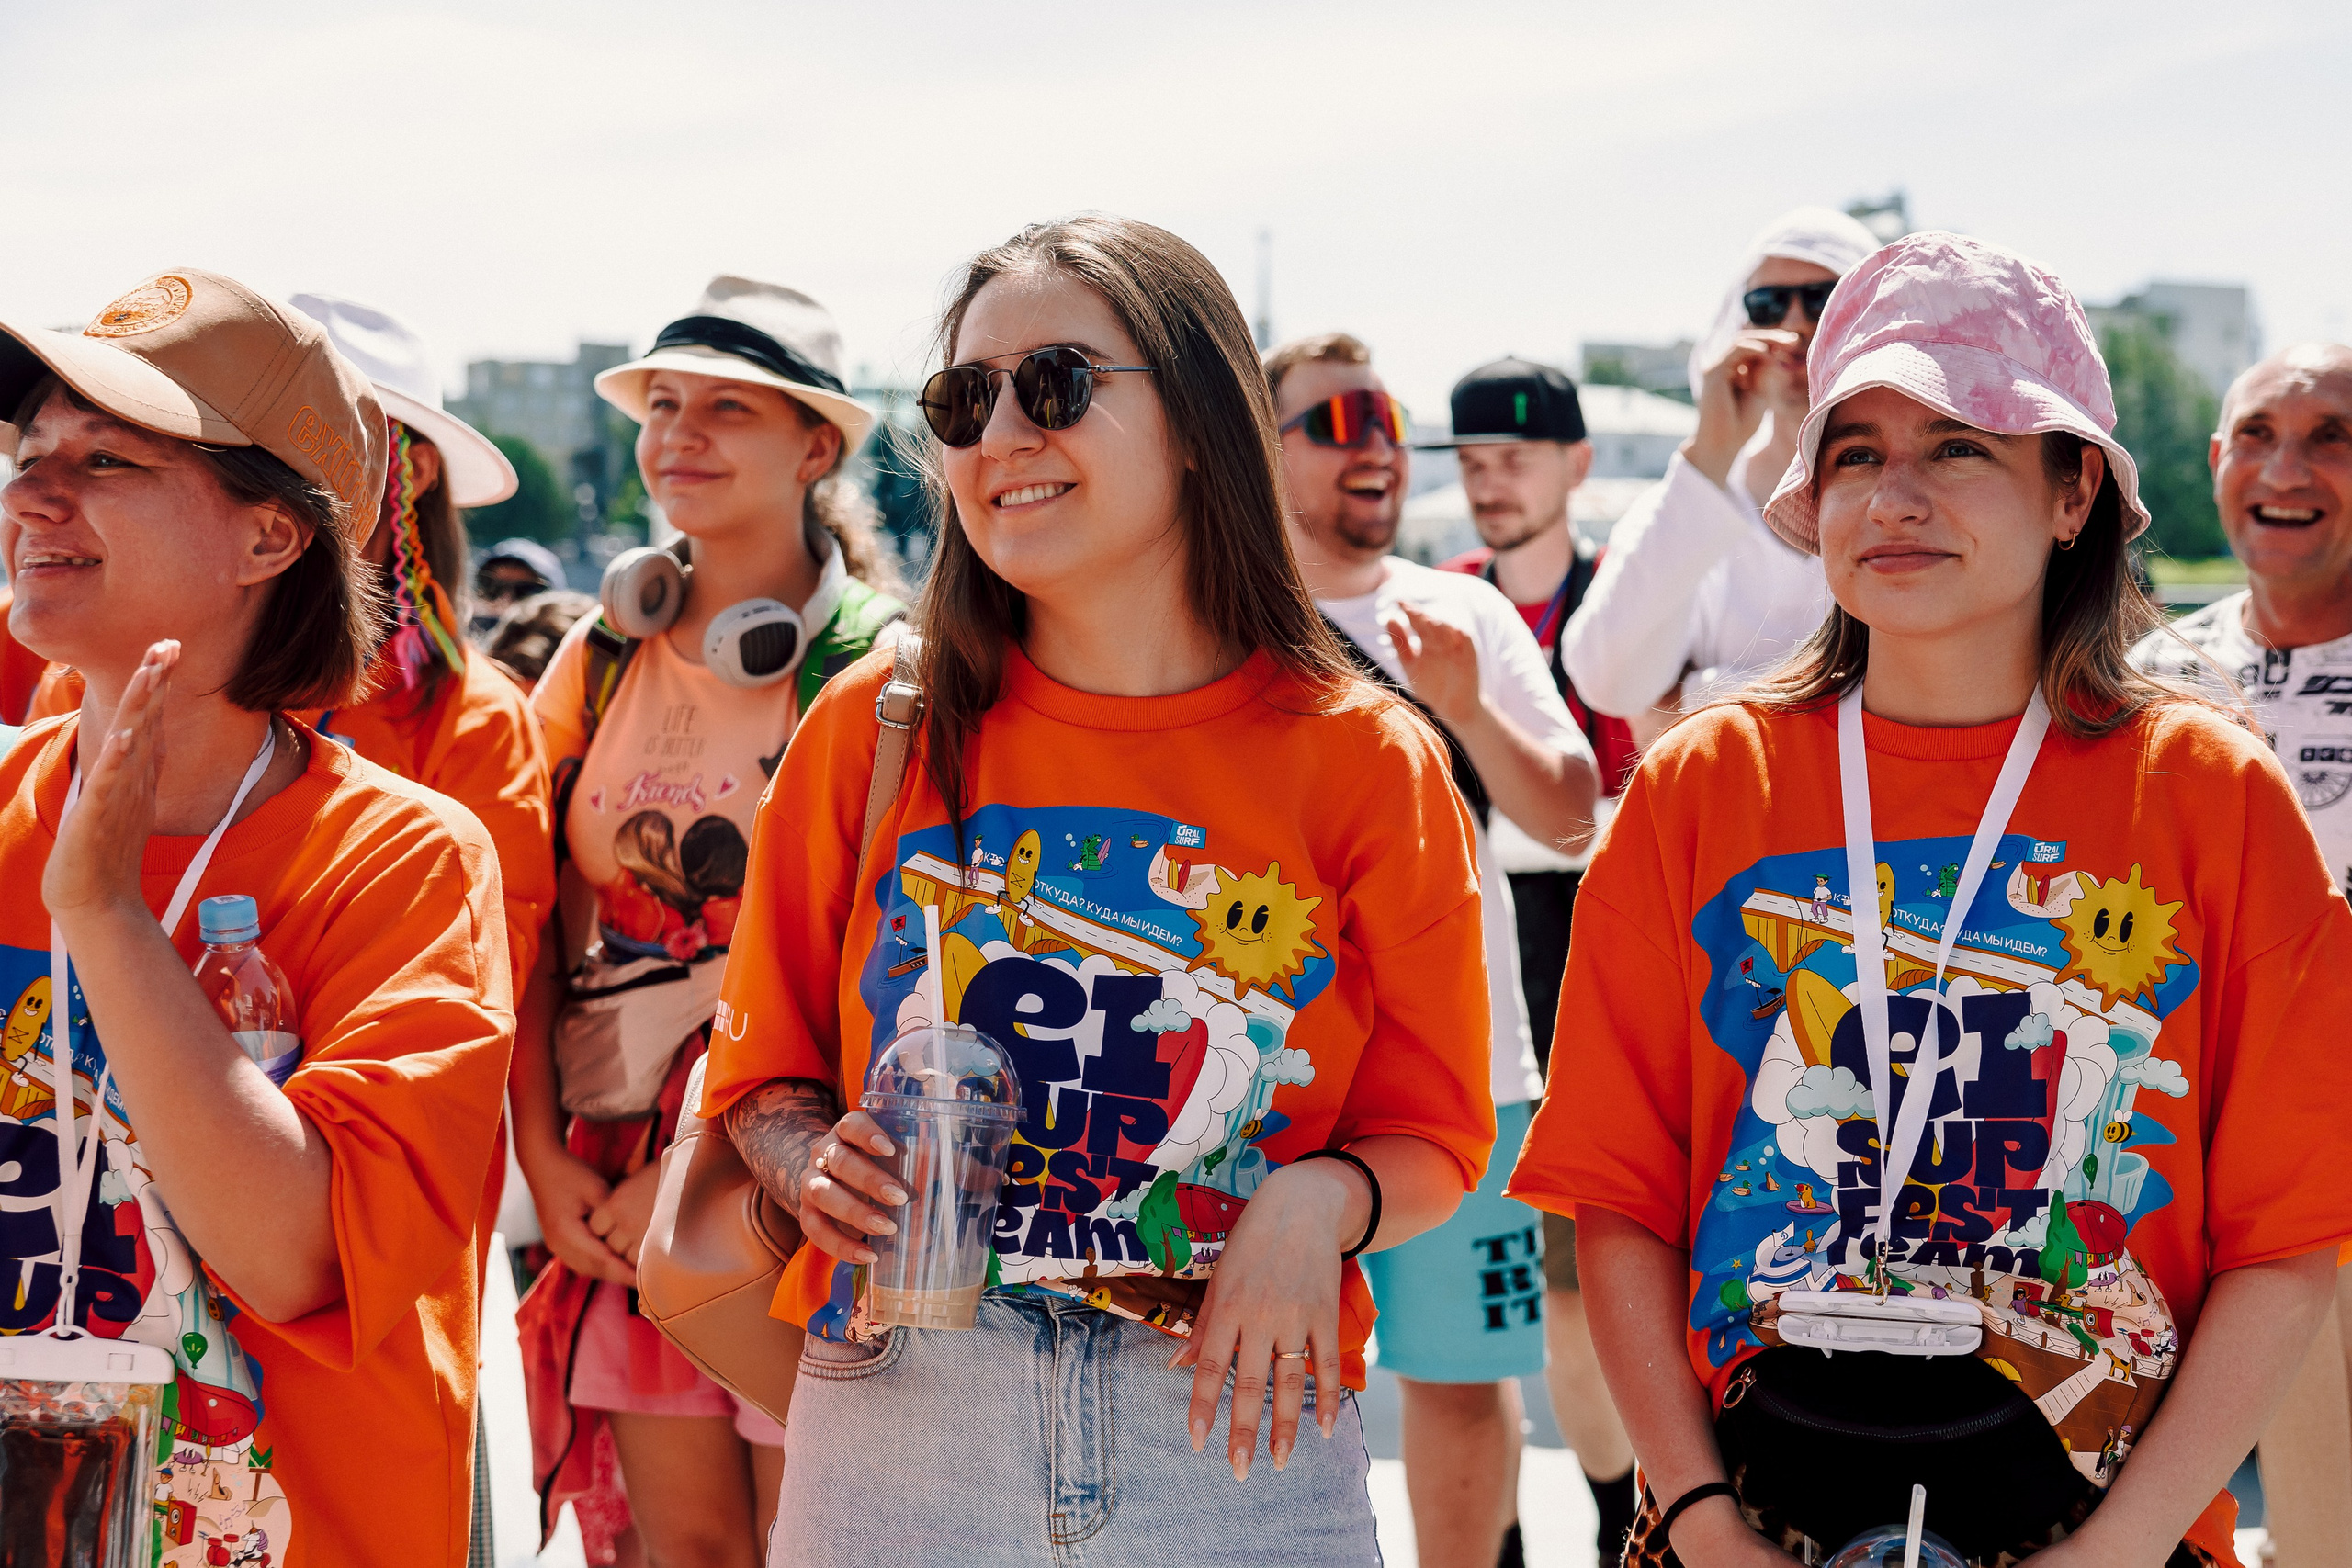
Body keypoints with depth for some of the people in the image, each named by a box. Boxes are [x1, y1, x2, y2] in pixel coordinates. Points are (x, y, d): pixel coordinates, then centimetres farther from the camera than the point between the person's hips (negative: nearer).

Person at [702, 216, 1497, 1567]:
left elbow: (1433, 1136, 3)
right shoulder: (876, 731, 1)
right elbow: (765, 1072, 9)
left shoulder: (1368, 766, -2)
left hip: (1240, 1427, -1)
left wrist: (1318, 1201, -17)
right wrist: (816, 1164, -12)